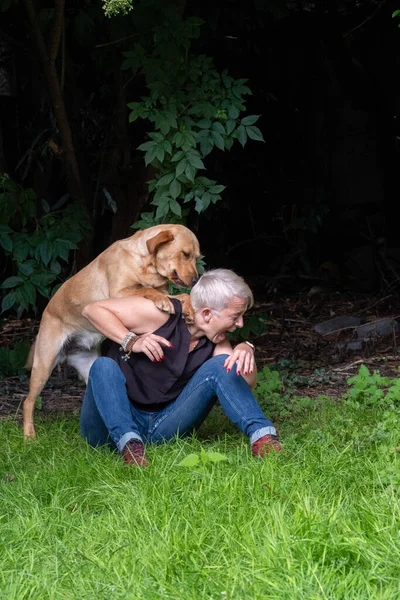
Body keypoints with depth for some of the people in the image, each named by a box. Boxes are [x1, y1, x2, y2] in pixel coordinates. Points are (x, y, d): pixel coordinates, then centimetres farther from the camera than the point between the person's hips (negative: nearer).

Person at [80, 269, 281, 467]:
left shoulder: (216, 340, 3)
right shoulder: (160, 314, -15)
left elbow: (247, 385, -3)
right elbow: (92, 309, -13)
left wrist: (247, 351, -23)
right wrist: (131, 341, -24)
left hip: (163, 427, 4)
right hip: (112, 423, -4)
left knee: (222, 365, -12)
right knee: (104, 366, -34)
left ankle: (261, 434, -26)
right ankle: (129, 443, -51)